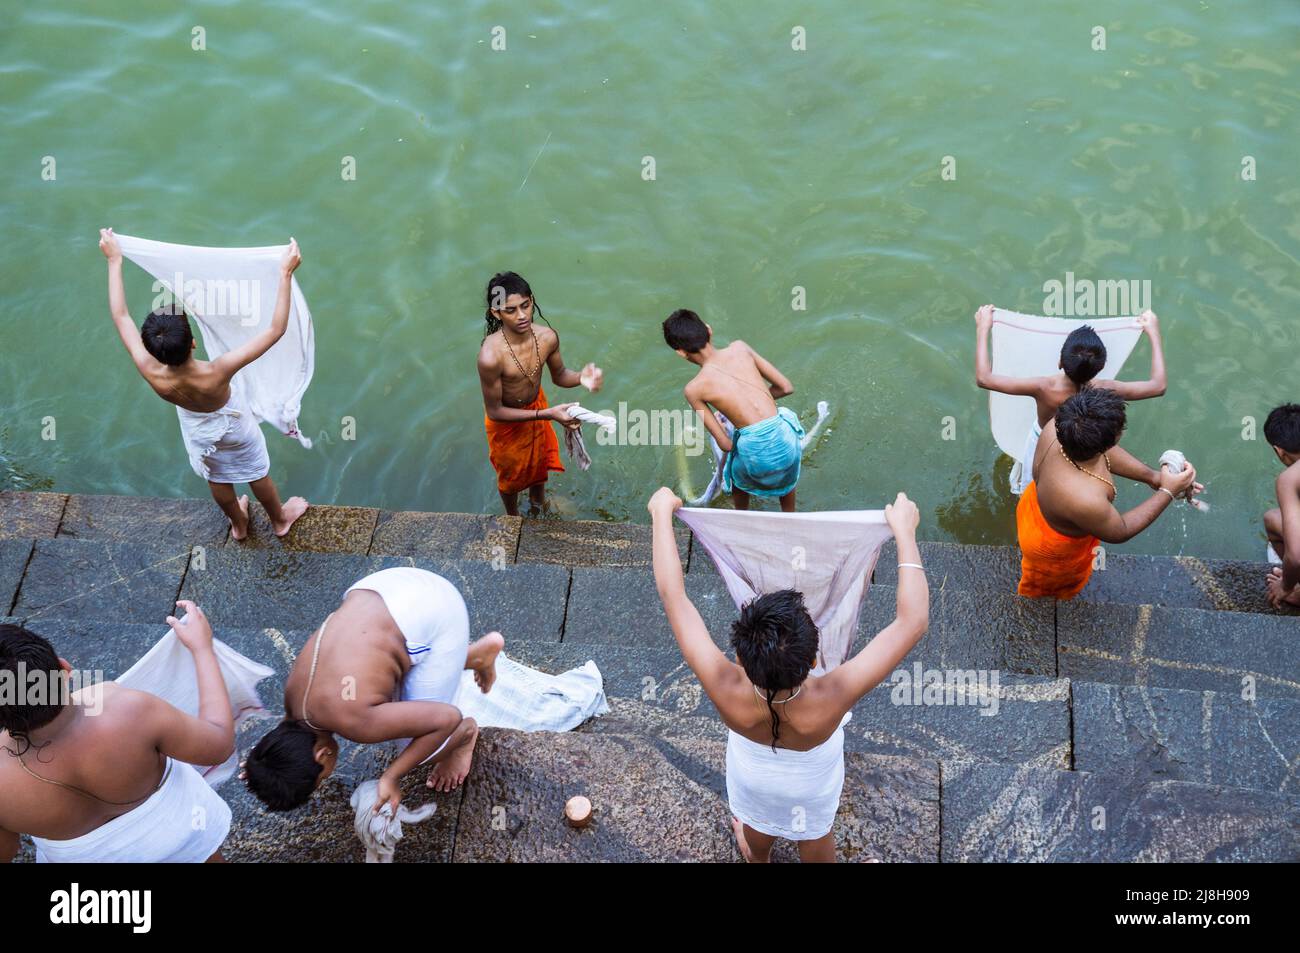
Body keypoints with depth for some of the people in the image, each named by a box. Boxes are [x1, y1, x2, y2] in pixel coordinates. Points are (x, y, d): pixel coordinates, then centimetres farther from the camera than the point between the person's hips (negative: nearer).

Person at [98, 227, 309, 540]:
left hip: (199, 434, 3)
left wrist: (115, 261, -21)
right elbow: (276, 330, -49)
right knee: (257, 475, 27)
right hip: (234, 429, -3)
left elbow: (121, 317, -27)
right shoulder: (216, 374, -48)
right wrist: (285, 273, -50)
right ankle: (280, 519, 55)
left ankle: (238, 525, 60)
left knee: (217, 481, 31)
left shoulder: (153, 375, -39)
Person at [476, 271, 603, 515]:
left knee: (539, 461, 31)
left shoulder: (547, 337, -25)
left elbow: (558, 376, -5)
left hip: (537, 407, 5)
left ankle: (537, 506, 63)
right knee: (511, 473, 24)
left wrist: (581, 377, -29)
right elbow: (494, 411, -29)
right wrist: (548, 414, -36)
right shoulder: (490, 356, -41)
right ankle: (513, 518, 55)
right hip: (506, 419, -4)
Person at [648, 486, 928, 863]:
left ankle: (757, 860, 69)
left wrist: (662, 513, -29)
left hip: (753, 776, 2)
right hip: (811, 784, -1)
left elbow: (672, 595, -39)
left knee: (757, 830, 36)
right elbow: (913, 621, -44)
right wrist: (904, 531, -38)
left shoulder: (728, 693, -46)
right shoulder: (828, 702, -48)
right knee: (815, 834, 33)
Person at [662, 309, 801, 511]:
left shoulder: (693, 390, -3)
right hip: (785, 442, 2)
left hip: (758, 457, -2)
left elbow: (726, 445, -1)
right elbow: (786, 388, 8)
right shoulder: (739, 348, 3)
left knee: (729, 468, 35)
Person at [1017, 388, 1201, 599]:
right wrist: (1167, 493, -22)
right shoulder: (1085, 500, -51)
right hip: (1055, 550, -6)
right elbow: (1120, 532, -26)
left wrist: (1151, 476, -13)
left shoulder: (1057, 427, -34)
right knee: (1047, 589, 33)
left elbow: (1105, 452, -11)